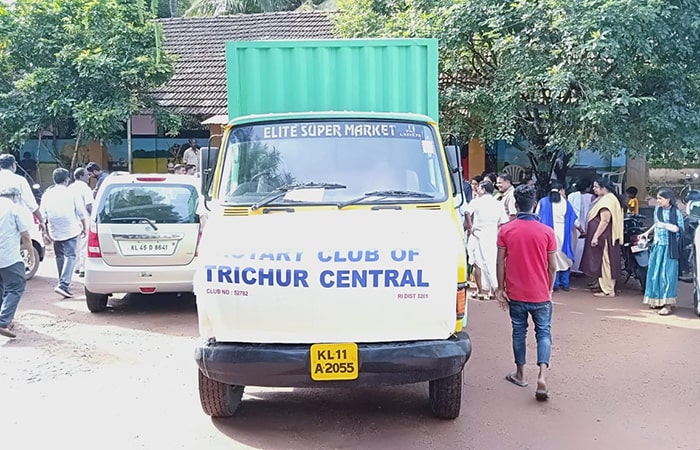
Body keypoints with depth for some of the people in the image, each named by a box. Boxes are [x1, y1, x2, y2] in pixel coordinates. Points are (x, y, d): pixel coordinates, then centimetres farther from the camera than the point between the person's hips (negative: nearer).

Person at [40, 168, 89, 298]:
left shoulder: (47, 195, 5)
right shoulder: (71, 193, -3)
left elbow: (43, 216, 8)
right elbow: (82, 213, 0)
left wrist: (46, 233, 17)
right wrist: (85, 228, 14)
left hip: (55, 232, 4)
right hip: (71, 230, -4)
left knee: (60, 257, 15)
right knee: (70, 256, -4)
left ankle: (64, 284, 22)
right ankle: (63, 284, -17)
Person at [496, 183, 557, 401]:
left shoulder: (505, 230, -7)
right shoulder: (547, 232, -7)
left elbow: (501, 262, -5)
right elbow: (552, 266, -2)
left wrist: (501, 288, 3)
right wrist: (549, 289, 11)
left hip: (515, 293, 1)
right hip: (540, 294, -1)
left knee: (519, 331, 15)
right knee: (544, 333, 7)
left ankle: (520, 374, 26)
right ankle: (542, 376, -10)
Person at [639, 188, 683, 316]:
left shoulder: (676, 212, -9)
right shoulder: (657, 209, 7)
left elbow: (679, 229, -12)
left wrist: (665, 225, -23)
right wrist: (648, 232, 21)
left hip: (669, 247, -6)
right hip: (658, 245, 6)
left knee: (668, 274, -7)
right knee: (655, 272, 8)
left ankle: (668, 304, -4)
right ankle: (658, 300, 20)